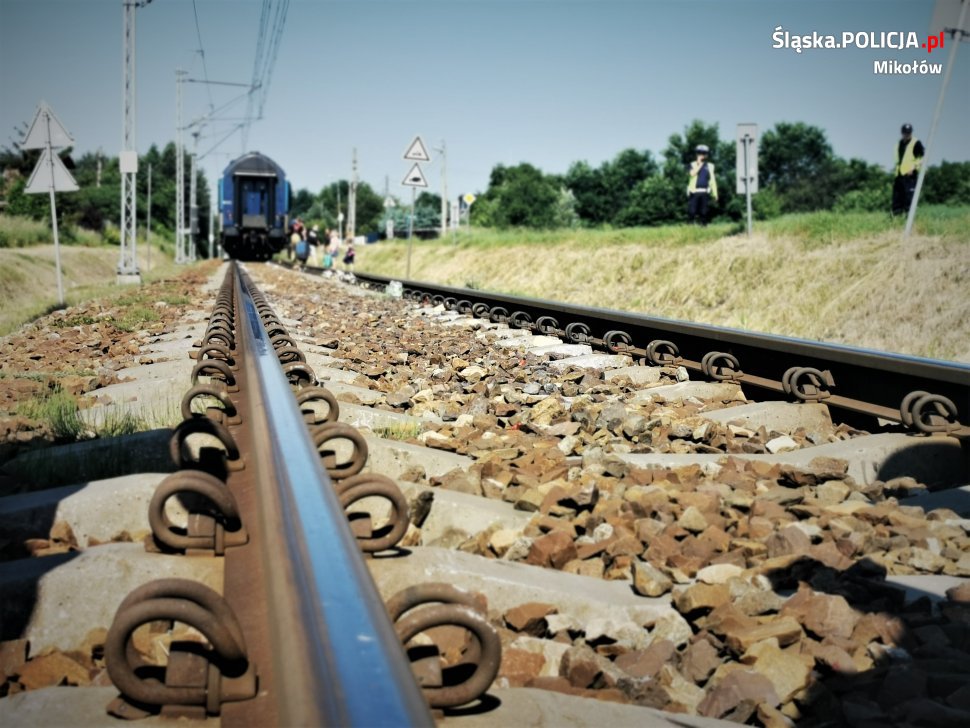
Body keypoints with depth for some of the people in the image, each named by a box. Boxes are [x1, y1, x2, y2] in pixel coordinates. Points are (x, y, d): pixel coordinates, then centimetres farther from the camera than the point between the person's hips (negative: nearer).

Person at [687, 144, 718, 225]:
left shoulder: (710, 166, 13)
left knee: (703, 212, 2)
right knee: (691, 212, -7)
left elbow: (712, 180, 12)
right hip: (694, 192, -2)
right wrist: (699, 163, -10)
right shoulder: (693, 164, 8)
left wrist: (715, 193, 8)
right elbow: (693, 173, -14)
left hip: (705, 192, 2)